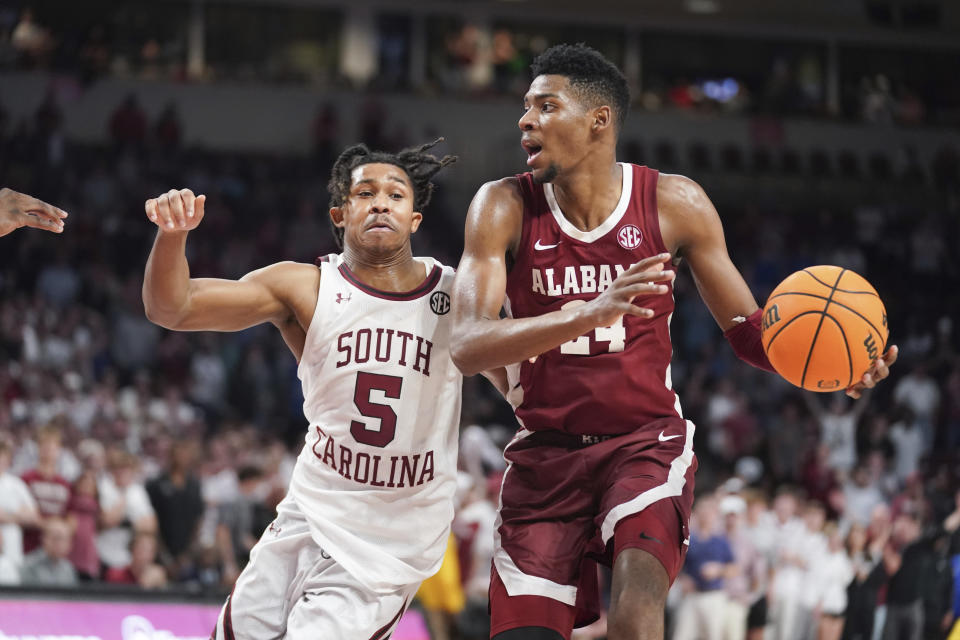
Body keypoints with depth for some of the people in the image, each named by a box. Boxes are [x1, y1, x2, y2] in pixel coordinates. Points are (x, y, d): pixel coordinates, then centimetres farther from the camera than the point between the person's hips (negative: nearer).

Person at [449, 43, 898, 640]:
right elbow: (468, 348, -19)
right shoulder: (505, 207, -7)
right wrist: (588, 313, -35)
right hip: (546, 456, 2)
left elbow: (747, 326, 4)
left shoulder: (674, 203, -5)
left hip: (646, 444, -1)